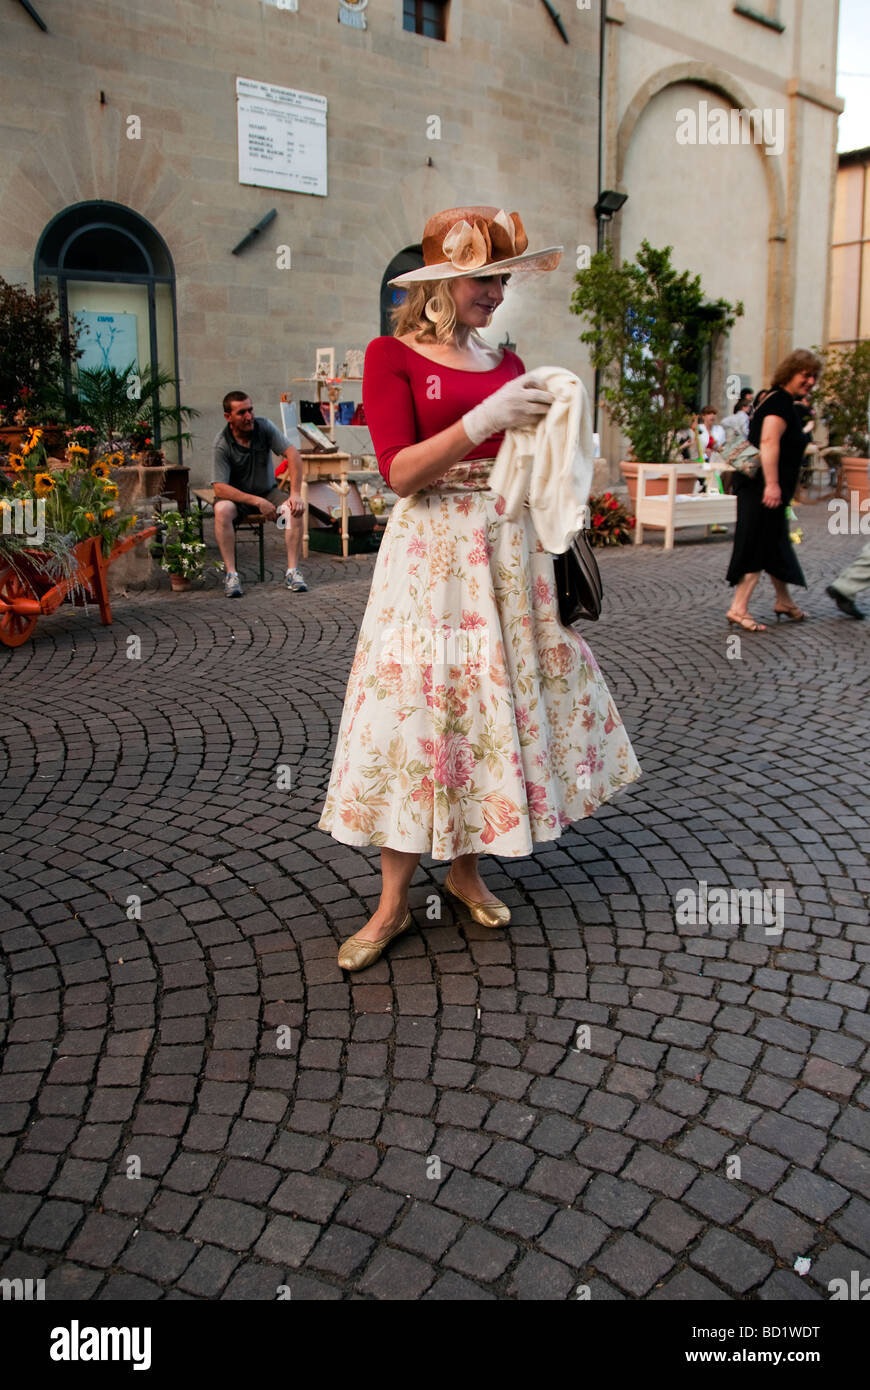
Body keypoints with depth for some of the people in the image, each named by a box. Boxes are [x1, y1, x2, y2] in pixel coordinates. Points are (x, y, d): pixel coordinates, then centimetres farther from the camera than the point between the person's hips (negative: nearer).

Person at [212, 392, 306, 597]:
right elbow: (219, 488, -25)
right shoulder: (222, 445, -19)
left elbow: (292, 454, -15)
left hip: (268, 492, 3)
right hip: (237, 496, -2)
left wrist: (296, 494, -26)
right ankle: (231, 574, -30)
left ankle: (292, 571, -24)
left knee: (295, 508, -26)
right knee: (222, 510, -35)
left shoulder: (263, 426, -12)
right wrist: (257, 502, -32)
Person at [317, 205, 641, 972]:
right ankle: (393, 904, 8)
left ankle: (467, 867, 25)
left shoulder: (506, 361, 14)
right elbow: (400, 471, -12)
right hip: (432, 553, -5)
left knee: (495, 702, 7)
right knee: (416, 708, -4)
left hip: (509, 547, 5)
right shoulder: (392, 356, -1)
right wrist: (487, 418, -19)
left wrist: (546, 420, -2)